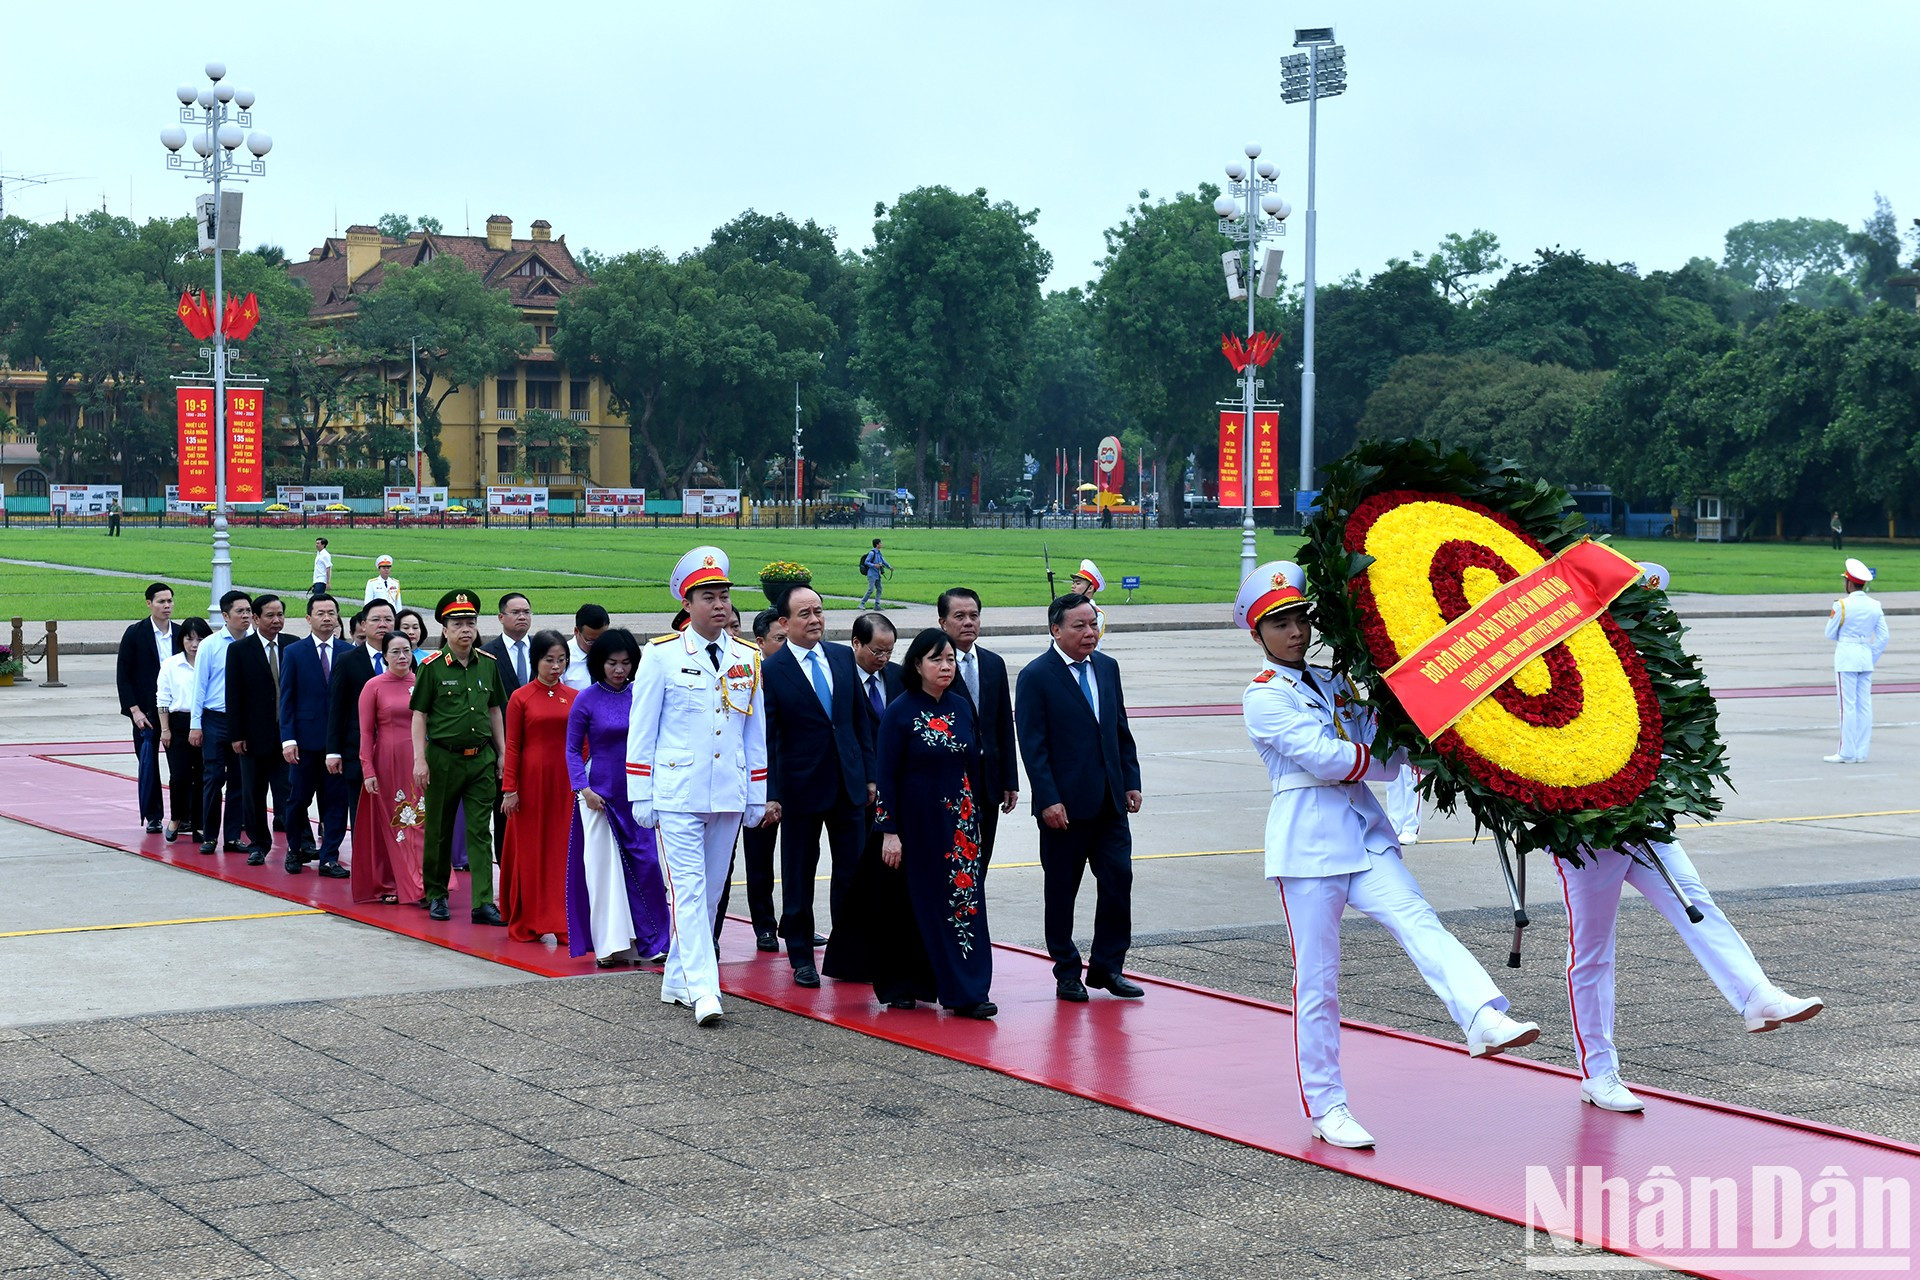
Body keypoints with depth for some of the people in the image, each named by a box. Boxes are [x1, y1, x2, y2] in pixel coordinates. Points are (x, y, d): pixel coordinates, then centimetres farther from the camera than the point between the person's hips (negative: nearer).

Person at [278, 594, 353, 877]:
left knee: (337, 800, 1)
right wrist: (288, 739, -8)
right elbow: (286, 699, 0)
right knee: (299, 799, 5)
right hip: (306, 738, -1)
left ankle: (329, 859, 8)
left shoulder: (349, 653, 6)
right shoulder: (294, 652, 2)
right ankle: (295, 849, 25)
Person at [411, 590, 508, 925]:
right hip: (443, 757, -2)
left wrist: (502, 753, 12)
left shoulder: (488, 664, 7)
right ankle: (436, 895, 22)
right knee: (439, 830, 8)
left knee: (480, 832, -2)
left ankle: (483, 903, -4)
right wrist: (420, 760, -9)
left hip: (481, 758, 2)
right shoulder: (432, 666, -4)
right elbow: (419, 715, -3)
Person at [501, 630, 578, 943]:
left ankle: (561, 922, 7)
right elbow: (512, 746, -2)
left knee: (564, 850, 2)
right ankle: (530, 921, 12)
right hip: (531, 781, -2)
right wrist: (509, 789, -6)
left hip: (566, 782, 3)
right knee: (531, 849, 3)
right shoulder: (521, 698, -1)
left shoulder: (574, 698, 7)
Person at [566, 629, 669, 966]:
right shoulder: (587, 700, -3)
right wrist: (583, 788, -10)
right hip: (600, 794, -2)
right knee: (603, 868, 0)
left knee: (646, 864, -1)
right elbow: (573, 749, 2)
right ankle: (610, 945, 6)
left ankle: (650, 942, 6)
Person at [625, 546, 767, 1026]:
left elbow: (755, 731, 14)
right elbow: (641, 730, 0)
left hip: (728, 796, 5)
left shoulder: (748, 659, 9)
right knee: (688, 889, -10)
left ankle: (677, 981, 21)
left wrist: (757, 797, 12)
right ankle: (703, 991, -15)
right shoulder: (662, 656, -2)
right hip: (677, 793, -5)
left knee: (710, 892, 9)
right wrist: (641, 796, -3)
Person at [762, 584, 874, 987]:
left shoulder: (843, 657, 6)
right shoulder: (771, 671, -8)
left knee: (852, 873, 6)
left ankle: (846, 957, 15)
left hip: (848, 784, 4)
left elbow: (860, 719, 11)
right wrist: (770, 794, -13)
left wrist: (870, 773, 7)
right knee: (798, 878, 7)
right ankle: (801, 958, 18)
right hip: (801, 786, -4)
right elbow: (766, 738, -9)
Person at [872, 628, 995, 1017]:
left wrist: (975, 820, 10)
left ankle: (967, 993, -3)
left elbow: (971, 765, 13)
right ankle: (901, 987, 16)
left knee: (964, 900, -2)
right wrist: (889, 832, -13)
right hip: (916, 821, -4)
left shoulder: (961, 708, 7)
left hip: (959, 820, 4)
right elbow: (886, 775, -8)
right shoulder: (900, 712, -7)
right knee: (913, 904, 3)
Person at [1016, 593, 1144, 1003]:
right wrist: (1048, 800, -17)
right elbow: (1033, 746, -11)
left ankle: (1107, 966, 12)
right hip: (1065, 805, -5)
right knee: (1062, 890, 4)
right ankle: (1067, 972, 15)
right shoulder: (1036, 677, -8)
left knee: (1119, 880, 0)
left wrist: (1131, 781, 9)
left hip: (1110, 801, 5)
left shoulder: (1107, 667, 11)